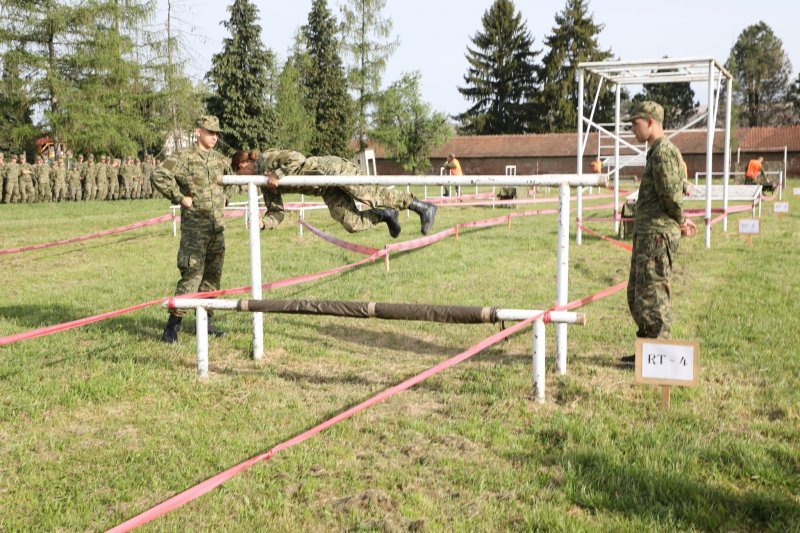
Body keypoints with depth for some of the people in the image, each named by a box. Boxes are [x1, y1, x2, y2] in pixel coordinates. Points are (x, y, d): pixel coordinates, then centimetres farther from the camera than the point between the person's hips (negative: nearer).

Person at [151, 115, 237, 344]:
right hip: (194, 226, -7)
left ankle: (205, 321, 22)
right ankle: (173, 325, -7)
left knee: (213, 274, 11)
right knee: (192, 274, -12)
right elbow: (158, 176, -18)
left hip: (218, 225, 7)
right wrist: (180, 197, -15)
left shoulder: (221, 160, 12)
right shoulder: (184, 158, -8)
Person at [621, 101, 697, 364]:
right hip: (645, 234, 10)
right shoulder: (656, 152, 18)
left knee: (652, 295, -6)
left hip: (658, 234, -10)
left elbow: (672, 196, -18)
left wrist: (680, 221, -2)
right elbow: (671, 198, 23)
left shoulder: (663, 152, -15)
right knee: (636, 294, 15)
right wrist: (681, 220, 13)